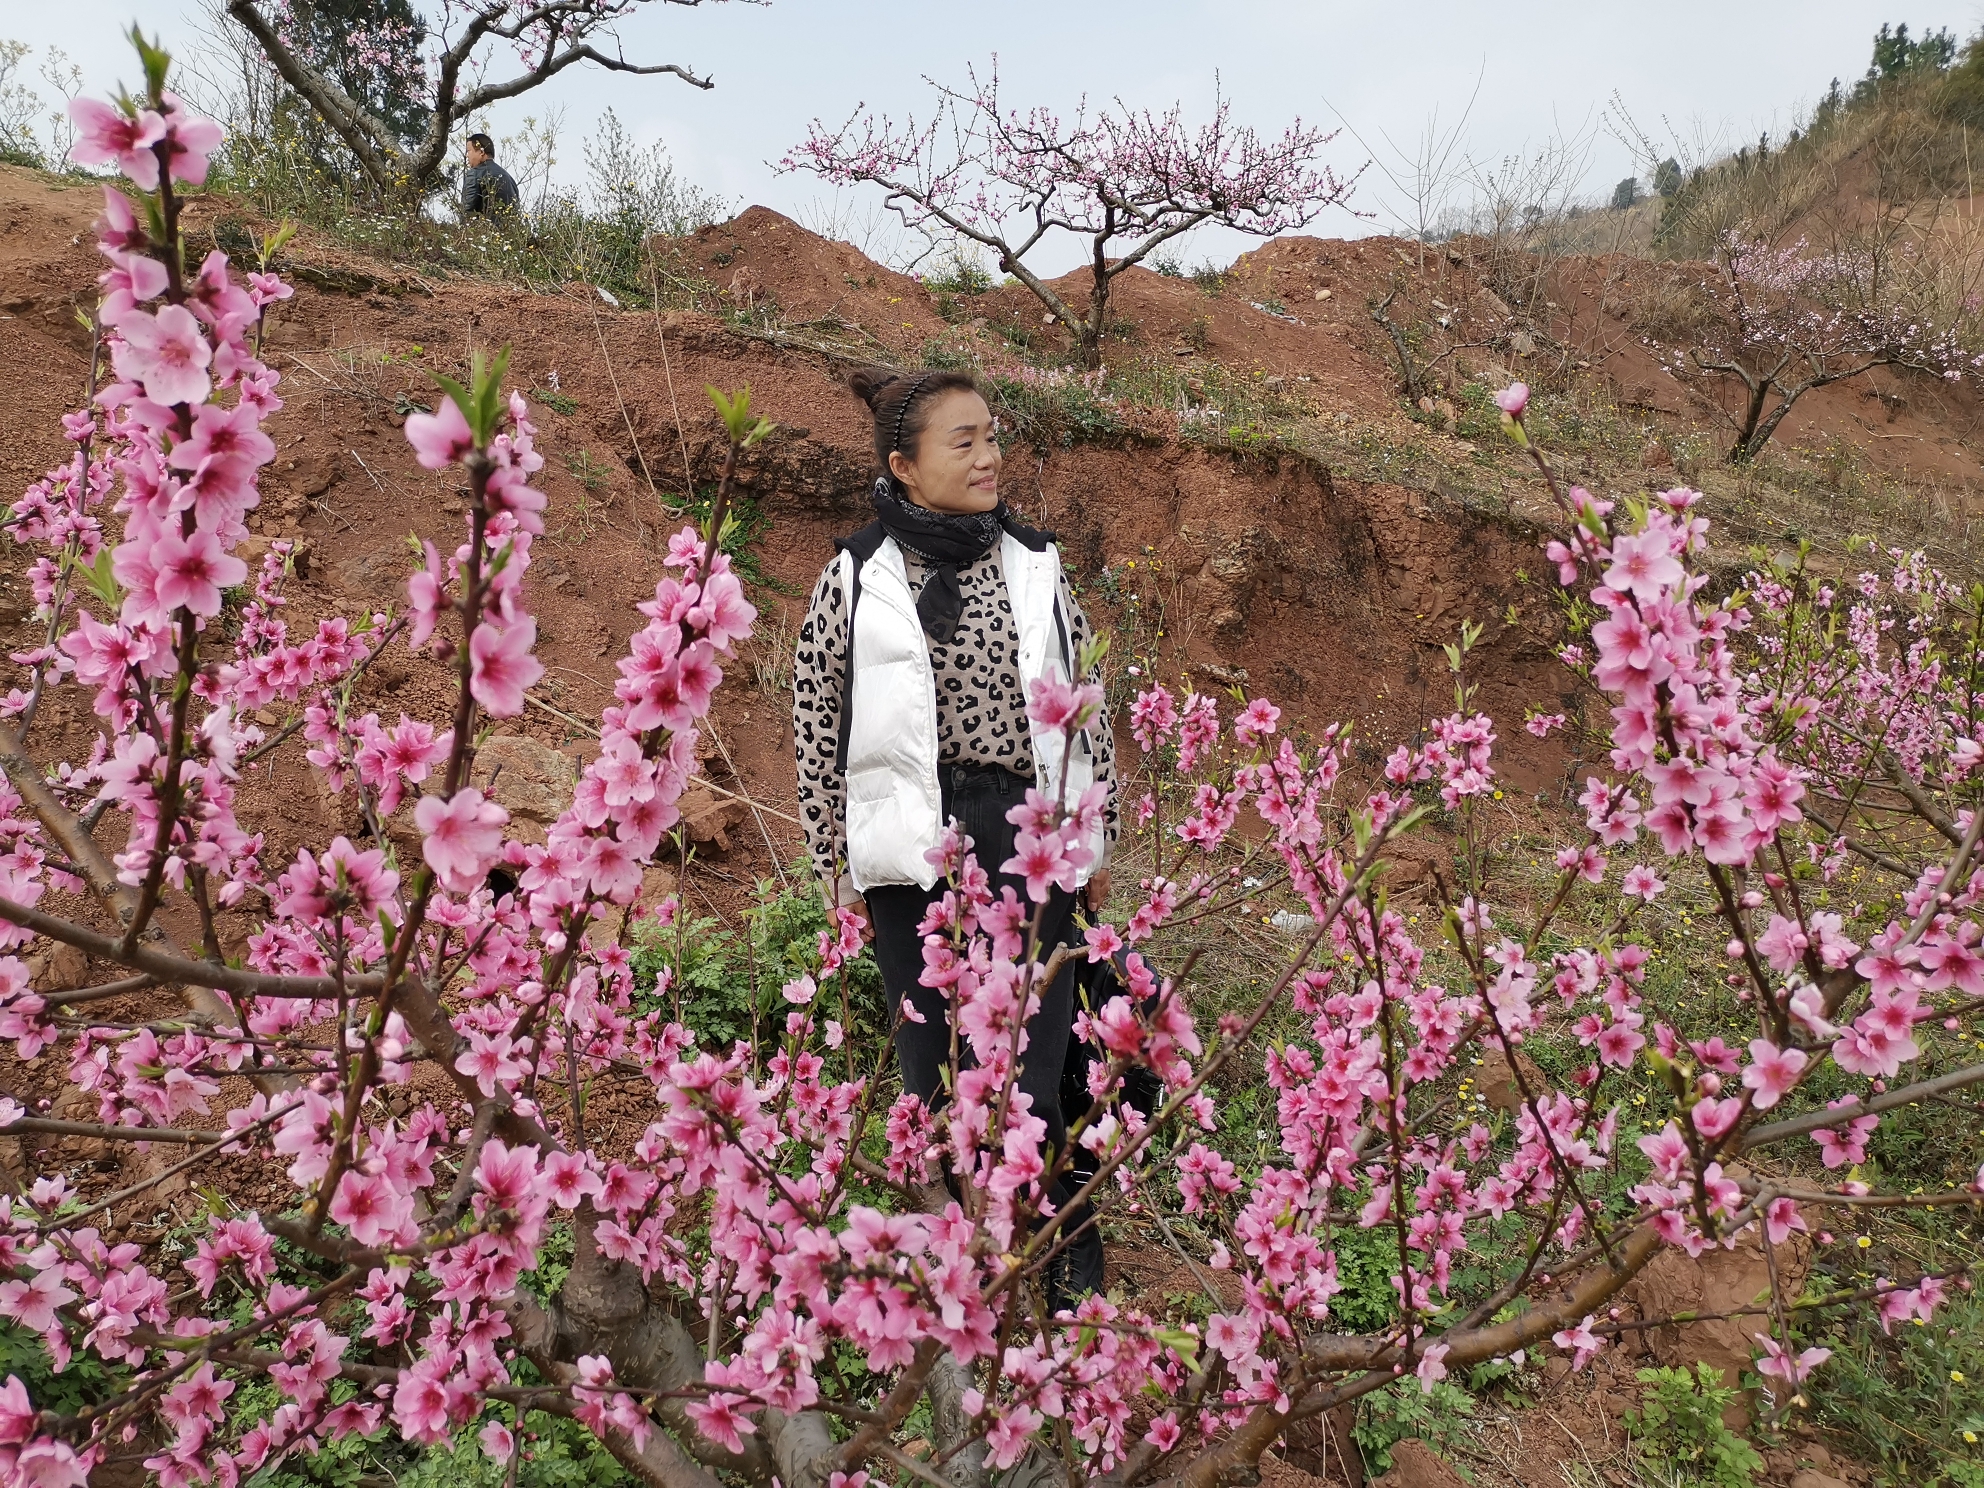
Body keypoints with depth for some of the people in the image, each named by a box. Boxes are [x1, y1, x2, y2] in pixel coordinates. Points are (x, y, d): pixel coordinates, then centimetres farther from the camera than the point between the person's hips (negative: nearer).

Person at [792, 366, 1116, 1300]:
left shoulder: (1034, 565, 7)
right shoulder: (858, 576, 0)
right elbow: (816, 723, 3)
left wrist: (1096, 840, 11)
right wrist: (836, 861, 4)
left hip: (1030, 842, 1)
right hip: (912, 852, 0)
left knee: (1032, 1066, 0)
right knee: (934, 1066, 9)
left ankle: (1064, 1259, 21)